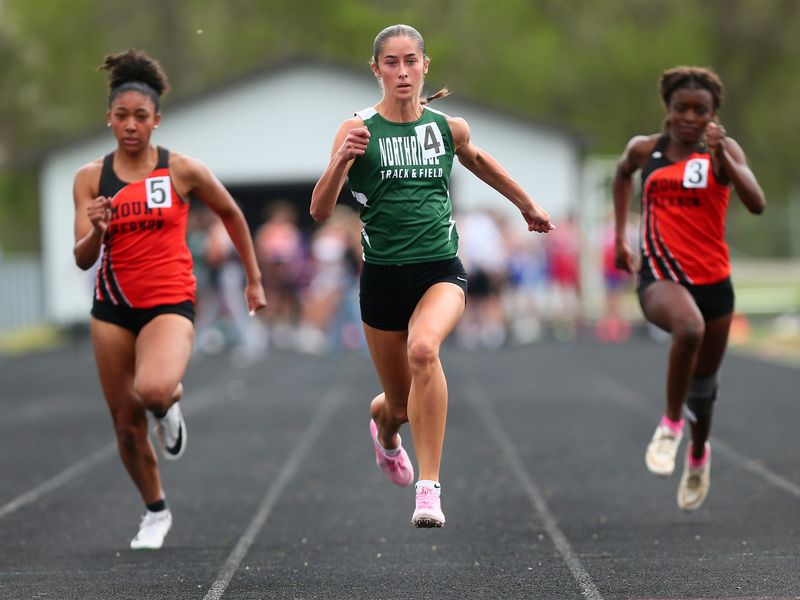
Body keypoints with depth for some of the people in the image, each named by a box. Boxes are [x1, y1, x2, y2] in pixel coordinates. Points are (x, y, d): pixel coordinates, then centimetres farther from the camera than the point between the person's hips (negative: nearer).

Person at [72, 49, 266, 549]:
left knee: (152, 391, -33)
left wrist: (254, 278, 14)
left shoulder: (183, 171, -5)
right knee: (126, 425, 7)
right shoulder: (91, 178, 1)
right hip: (113, 308, 3)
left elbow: (231, 214, 11)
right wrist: (96, 230, -23)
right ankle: (156, 512, 32)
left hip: (170, 305, -3)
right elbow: (83, 260, -1)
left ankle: (171, 402, 6)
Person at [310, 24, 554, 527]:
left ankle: (429, 488, -30)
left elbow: (477, 160, 26)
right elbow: (320, 212, -14)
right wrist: (341, 160, -31)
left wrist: (527, 205, 35)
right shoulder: (358, 130, -6)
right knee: (401, 405, 11)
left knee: (424, 348, -33)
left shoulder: (449, 127, 2)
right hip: (383, 276, 0)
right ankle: (383, 425, 53)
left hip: (441, 269, 0)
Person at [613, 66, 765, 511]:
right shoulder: (645, 150, 3)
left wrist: (723, 157, -32)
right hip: (661, 277, -1)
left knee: (704, 383, 14)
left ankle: (698, 454, 47)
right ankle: (670, 425, -16)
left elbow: (757, 204, -20)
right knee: (689, 327, -36)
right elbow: (623, 174, 28)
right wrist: (620, 236, 24)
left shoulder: (723, 151, -4)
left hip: (713, 280, 1)